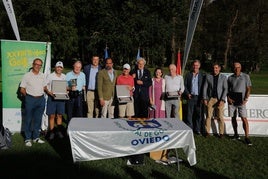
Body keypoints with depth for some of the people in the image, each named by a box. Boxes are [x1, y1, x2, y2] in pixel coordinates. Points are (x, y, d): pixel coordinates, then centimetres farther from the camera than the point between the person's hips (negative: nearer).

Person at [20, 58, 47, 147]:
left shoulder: (42, 75, 8)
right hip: (30, 99, -4)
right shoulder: (27, 76, -4)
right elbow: (22, 89, -3)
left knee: (38, 119, 11)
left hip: (41, 99, 4)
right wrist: (29, 96, 0)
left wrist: (40, 94, 3)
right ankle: (28, 139, 12)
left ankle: (36, 137, 22)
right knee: (28, 119, 4)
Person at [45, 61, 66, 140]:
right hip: (52, 97, -3)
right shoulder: (50, 76, 0)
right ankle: (51, 132, 6)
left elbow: (66, 87, 17)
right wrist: (49, 92, -18)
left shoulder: (64, 76, 10)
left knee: (59, 115, 8)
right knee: (51, 115, -1)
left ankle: (59, 131, 19)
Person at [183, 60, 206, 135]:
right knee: (189, 114, 1)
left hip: (199, 97, -1)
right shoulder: (188, 75, 10)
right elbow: (185, 85, 9)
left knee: (199, 114, 3)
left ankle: (198, 129, 14)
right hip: (190, 97, 1)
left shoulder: (202, 75, 6)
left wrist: (203, 97, -5)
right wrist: (187, 94, -4)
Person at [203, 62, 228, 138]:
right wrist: (205, 99, -1)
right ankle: (207, 132, 12)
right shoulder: (208, 76, 6)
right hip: (210, 99, 1)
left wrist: (222, 100, -10)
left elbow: (225, 89, -1)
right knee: (208, 116, 2)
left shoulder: (223, 77, 3)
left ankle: (221, 133, 12)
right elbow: (205, 88, 7)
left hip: (219, 99, -1)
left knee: (220, 117, 1)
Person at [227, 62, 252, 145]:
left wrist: (246, 99, -10)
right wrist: (228, 98, -3)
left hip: (241, 101, -3)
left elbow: (248, 89, 1)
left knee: (244, 118, -9)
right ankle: (236, 134, 20)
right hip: (231, 101, 3)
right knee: (233, 118, 8)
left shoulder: (246, 76, 2)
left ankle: (246, 137, -5)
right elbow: (227, 89, 14)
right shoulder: (230, 78, 9)